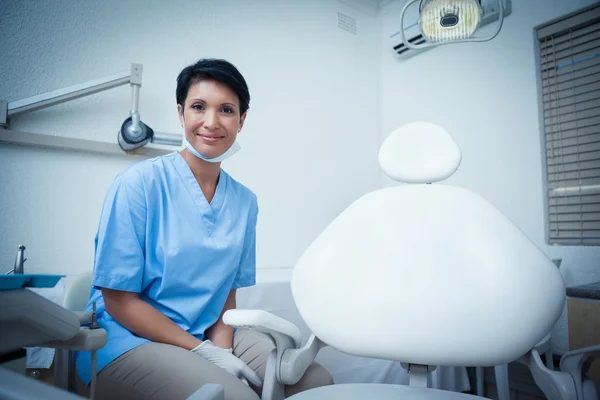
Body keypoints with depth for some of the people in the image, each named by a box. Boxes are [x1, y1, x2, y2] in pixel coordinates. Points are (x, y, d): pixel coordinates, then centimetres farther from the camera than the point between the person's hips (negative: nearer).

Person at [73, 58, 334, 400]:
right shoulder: (138, 184, -13)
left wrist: (221, 348, -11)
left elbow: (227, 290, 8)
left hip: (209, 336, 5)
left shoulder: (245, 202, 1)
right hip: (129, 339, -4)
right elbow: (119, 302, -12)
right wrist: (203, 353, -17)